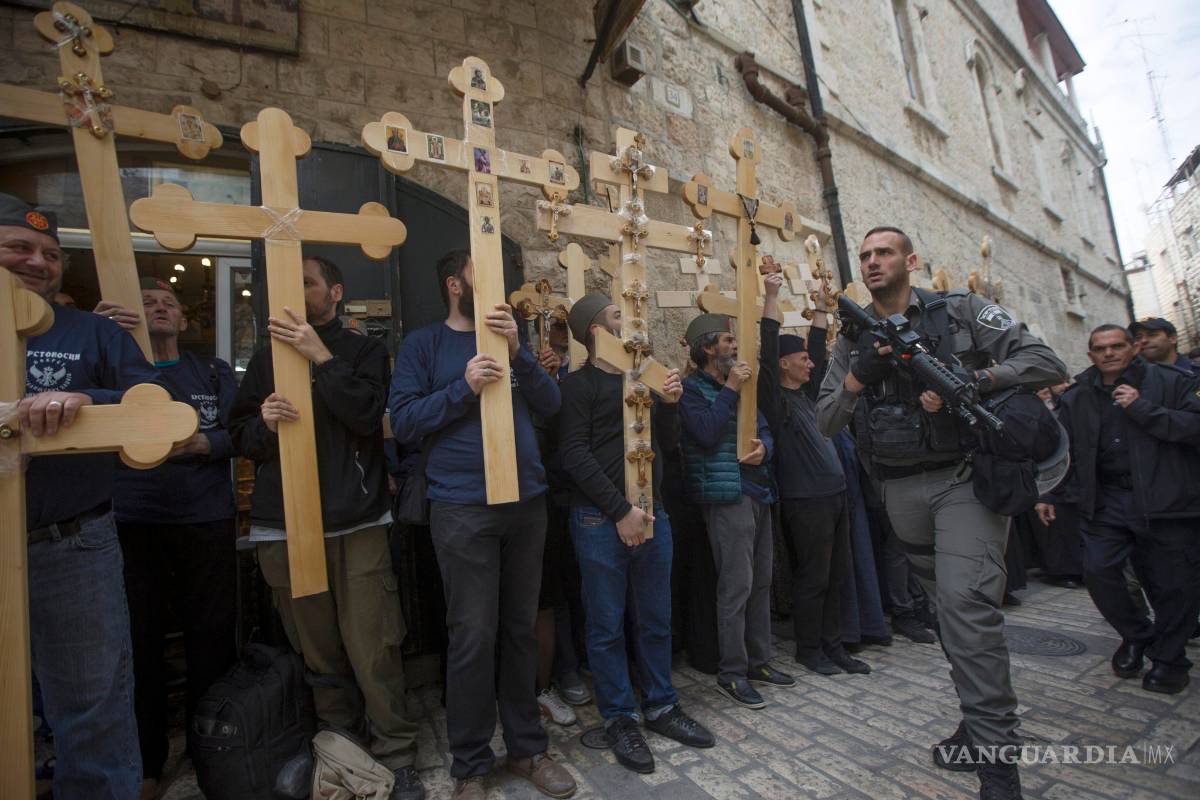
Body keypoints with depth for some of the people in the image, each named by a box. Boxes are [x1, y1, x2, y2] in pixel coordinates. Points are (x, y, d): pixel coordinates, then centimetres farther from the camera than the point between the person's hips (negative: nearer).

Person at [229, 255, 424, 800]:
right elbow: (241, 436, 13)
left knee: (373, 650, -3)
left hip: (358, 526, -2)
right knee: (317, 652, 6)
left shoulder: (364, 351, 9)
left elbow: (367, 416, -8)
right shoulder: (267, 357, 18)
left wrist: (321, 356, -14)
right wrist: (264, 423, -9)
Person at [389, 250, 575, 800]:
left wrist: (518, 351, -12)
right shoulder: (424, 345, 2)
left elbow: (550, 404, 3)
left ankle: (527, 749, 30)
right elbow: (403, 422, -7)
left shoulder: (507, 338, 14)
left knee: (520, 629, 13)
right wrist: (464, 388, -18)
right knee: (473, 638, 2)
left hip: (527, 502, 4)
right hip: (463, 509, -4)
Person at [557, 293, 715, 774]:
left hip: (652, 513, 6)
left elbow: (668, 444, 17)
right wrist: (620, 510, -16)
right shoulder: (579, 384, -5)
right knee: (607, 625, 5)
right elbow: (574, 454, -13)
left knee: (656, 620, 15)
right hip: (600, 519, -6)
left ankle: (660, 707, 32)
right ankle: (619, 718, 23)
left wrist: (669, 404, -2)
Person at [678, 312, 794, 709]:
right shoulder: (692, 388, -4)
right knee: (736, 586, -5)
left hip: (758, 491, 8)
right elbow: (707, 434, -18)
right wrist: (729, 389, -14)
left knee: (761, 581, 13)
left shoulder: (739, 385, 18)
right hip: (727, 495, -8)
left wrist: (764, 446, -6)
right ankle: (732, 672, 10)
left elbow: (764, 428, 17)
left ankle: (758, 661, 27)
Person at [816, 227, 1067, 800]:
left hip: (965, 478, -4)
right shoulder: (853, 340, 8)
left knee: (965, 602, -17)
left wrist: (966, 381, -21)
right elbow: (825, 422, 4)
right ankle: (980, 722, 32)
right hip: (902, 490, 4)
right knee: (950, 606, 15)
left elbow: (1046, 363, -7)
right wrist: (858, 378, -13)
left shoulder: (961, 311, -1)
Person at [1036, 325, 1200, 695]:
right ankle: (1136, 636, 20)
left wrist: (1143, 409, -17)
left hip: (1164, 499, -2)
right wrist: (1048, 494, 8)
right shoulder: (1076, 398, 9)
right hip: (1105, 501, 3)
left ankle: (1168, 657, 24)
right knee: (1098, 570, -6)